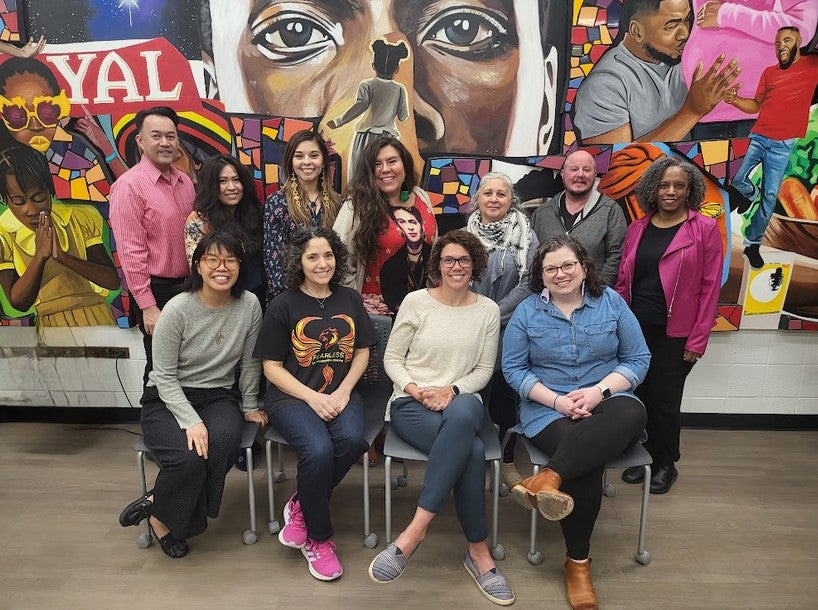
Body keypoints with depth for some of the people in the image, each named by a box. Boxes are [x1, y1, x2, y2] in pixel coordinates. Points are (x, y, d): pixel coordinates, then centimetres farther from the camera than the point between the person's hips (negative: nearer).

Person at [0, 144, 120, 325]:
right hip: (48, 326, -2)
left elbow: (113, 281, -3)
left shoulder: (79, 219, 3)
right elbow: (18, 302, -1)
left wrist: (61, 255, -13)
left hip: (97, 319, 2)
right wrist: (40, 255, -12)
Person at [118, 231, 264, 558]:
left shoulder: (249, 305, -7)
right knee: (188, 457, -30)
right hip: (167, 399, -3)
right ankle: (161, 515, 4)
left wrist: (249, 406, 9)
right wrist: (191, 421, -22)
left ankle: (157, 503, -5)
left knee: (224, 442, -30)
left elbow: (250, 363, 4)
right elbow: (164, 376, -12)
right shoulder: (177, 310, -15)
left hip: (219, 397, 3)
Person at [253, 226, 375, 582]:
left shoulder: (350, 299, 9)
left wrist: (343, 392, -4)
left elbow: (362, 352, 12)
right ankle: (317, 539, -3)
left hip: (341, 395, 3)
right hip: (292, 397, -3)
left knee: (352, 440, -29)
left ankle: (300, 506, -1)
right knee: (319, 450, -31)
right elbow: (272, 366, -1)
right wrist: (313, 398, -14)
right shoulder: (284, 305, -1)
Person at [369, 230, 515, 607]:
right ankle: (478, 552, -17)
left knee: (462, 415, -39)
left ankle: (415, 531, -32)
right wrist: (415, 389, -15)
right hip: (412, 403, -2)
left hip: (462, 401, 2)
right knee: (472, 450, -34)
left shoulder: (488, 310, 8)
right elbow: (391, 359, 4)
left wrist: (452, 390, -11)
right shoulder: (416, 301, 2)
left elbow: (484, 370, 8)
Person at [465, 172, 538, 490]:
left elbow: (528, 282, -7)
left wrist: (494, 315, -13)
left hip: (509, 331, -1)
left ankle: (506, 460, 23)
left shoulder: (525, 237, 1)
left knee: (505, 396, 6)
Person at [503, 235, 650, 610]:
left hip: (606, 400, 2)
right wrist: (557, 400, -13)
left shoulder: (611, 302, 5)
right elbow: (513, 368, 0)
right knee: (587, 462, -30)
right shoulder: (527, 311, 3)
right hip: (548, 407, -1)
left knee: (632, 415, -35)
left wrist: (599, 390, -14)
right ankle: (578, 560, -11)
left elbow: (638, 359, 3)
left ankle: (548, 478, -44)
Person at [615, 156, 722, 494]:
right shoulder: (637, 229, 6)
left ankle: (665, 464, 27)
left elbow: (710, 287, -7)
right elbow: (623, 282, 8)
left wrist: (698, 339, -10)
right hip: (636, 328, 3)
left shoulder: (705, 229, -4)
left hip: (675, 333, -3)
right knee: (638, 396, 10)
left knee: (664, 400, 6)